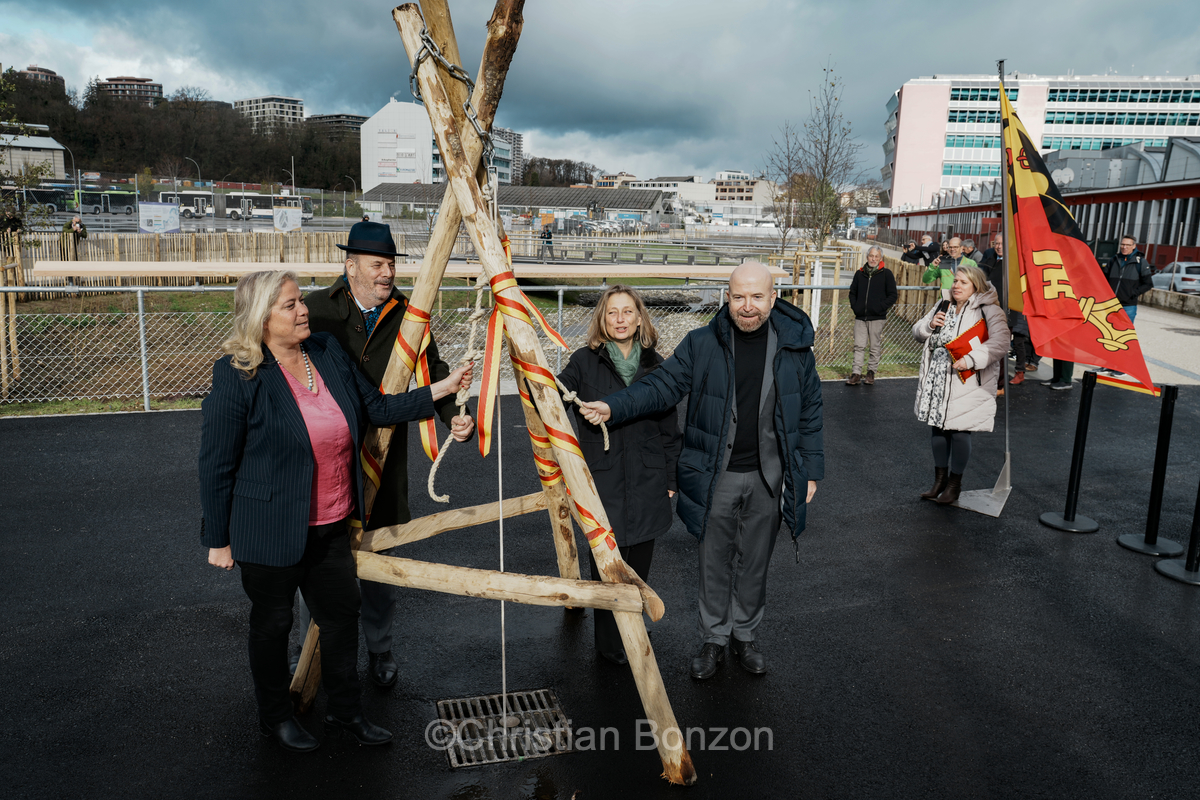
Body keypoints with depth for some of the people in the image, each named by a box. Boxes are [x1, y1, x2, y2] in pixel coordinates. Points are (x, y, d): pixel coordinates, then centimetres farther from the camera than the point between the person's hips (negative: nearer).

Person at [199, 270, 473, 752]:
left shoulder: (329, 354, 0)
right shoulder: (238, 376, -17)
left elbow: (378, 408, 6)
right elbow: (216, 464, -13)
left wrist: (443, 388, -1)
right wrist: (219, 540, -8)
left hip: (331, 526, 6)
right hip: (271, 530, -6)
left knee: (342, 613, 15)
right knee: (272, 623, 14)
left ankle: (346, 712, 35)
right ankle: (274, 717, 38)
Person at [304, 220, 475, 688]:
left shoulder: (406, 315, 2)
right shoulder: (318, 309, -4)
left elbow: (434, 372, 1)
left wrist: (454, 415, -17)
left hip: (382, 457, 1)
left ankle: (379, 652, 29)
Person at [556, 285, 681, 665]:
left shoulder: (654, 364, 5)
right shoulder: (585, 362, -2)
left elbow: (669, 428, 9)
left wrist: (670, 478, 8)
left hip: (647, 481, 2)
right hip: (602, 481, -2)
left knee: (639, 564, 12)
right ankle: (610, 643, 22)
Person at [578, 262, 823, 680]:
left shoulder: (795, 346, -2)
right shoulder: (702, 344, -7)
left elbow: (809, 411, 5)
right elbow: (662, 386, -8)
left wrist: (811, 469, 5)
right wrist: (613, 407, -23)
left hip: (770, 477, 1)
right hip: (717, 476, -1)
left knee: (755, 560, 16)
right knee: (714, 560, 11)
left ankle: (745, 633, 37)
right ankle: (713, 638, 31)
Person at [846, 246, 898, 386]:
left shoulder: (886, 274, 0)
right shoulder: (860, 273, 9)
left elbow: (893, 295, 0)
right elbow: (852, 292, 19)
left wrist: (881, 307, -11)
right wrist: (854, 306, 4)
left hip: (877, 318, -3)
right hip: (860, 317, 3)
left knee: (875, 347, 4)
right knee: (858, 346, 2)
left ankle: (871, 372, 16)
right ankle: (856, 373, 6)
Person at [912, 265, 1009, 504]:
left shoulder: (988, 311, -8)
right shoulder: (942, 307, 12)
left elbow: (1000, 343, -20)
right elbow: (917, 332, 18)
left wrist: (971, 359, -29)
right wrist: (929, 325, -4)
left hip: (966, 383, -6)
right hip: (936, 382, 6)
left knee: (960, 431, -1)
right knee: (938, 429, 13)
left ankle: (954, 484, 16)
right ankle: (940, 480, 29)